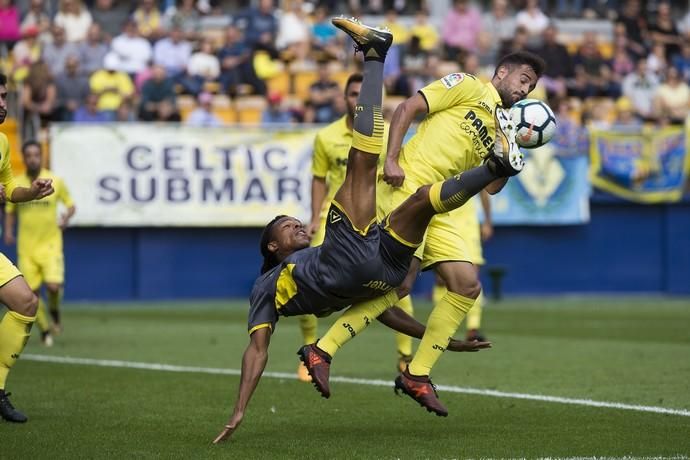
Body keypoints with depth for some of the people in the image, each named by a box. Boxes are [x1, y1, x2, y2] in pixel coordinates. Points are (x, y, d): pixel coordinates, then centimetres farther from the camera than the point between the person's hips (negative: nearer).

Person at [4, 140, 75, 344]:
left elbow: (70, 205, 8)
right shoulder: (15, 185, 2)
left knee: (53, 285, -19)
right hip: (26, 247, 2)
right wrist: (8, 231, -2)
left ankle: (54, 312, 14)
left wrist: (66, 218, -12)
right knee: (31, 292, 0)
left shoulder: (55, 181, -2)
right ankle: (44, 330, 21)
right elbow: (10, 211, 14)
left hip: (50, 245, -2)